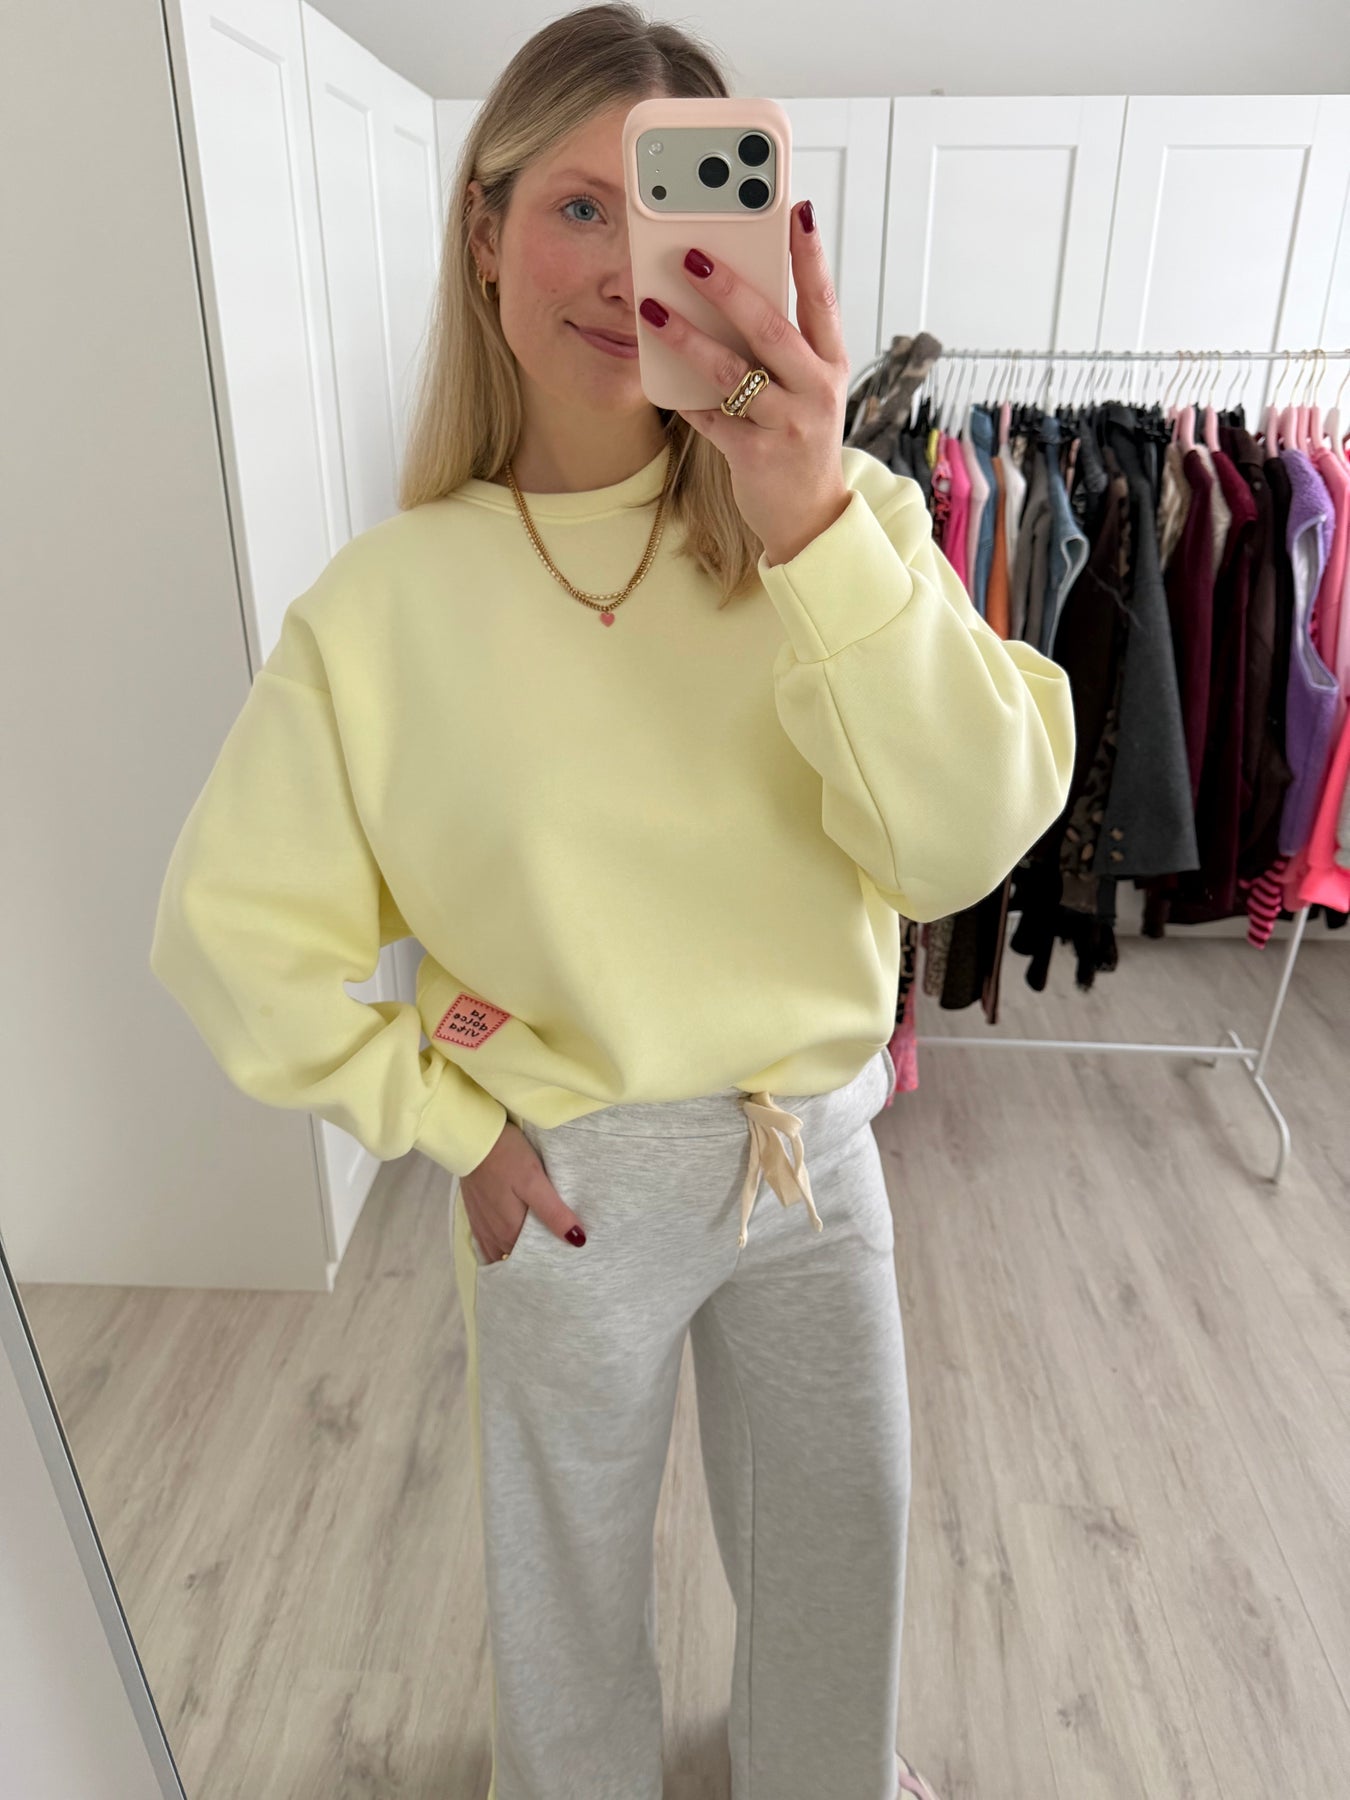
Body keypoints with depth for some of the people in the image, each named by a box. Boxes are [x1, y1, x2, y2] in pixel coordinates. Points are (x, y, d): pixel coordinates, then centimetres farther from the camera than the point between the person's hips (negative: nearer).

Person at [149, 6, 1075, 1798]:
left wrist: (816, 525, -35)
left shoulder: (842, 511, -12)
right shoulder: (388, 600, -15)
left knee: (840, 1534, 27)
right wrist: (451, 1123, -9)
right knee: (570, 1557, 25)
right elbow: (232, 930, -7)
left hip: (817, 1149, 2)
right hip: (571, 1178, -1)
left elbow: (967, 839, -23)